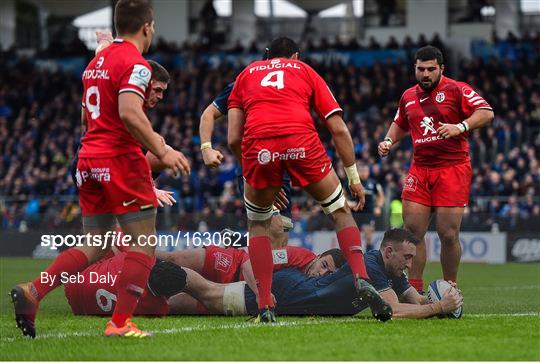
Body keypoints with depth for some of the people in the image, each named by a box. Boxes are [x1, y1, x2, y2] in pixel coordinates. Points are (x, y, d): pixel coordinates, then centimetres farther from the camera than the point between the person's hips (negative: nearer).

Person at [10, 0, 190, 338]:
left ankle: (32, 292, -3)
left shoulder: (97, 62, 17)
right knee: (144, 244, 0)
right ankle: (121, 323, -5)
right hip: (121, 161, -8)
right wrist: (161, 150, -20)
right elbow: (130, 113, -25)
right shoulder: (135, 63, -10)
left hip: (89, 162, 8)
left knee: (95, 248, 11)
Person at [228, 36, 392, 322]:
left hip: (258, 145, 1)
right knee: (340, 212, 19)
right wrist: (354, 177, 25)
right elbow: (339, 130, 19)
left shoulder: (246, 75, 31)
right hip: (302, 141, -1)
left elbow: (233, 139, 20)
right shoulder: (305, 71, 28)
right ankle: (361, 280, -2)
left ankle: (265, 307, 11)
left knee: (257, 224, 23)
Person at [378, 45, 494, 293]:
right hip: (420, 168, 5)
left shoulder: (456, 90, -2)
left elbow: (486, 113, -12)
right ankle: (414, 288, 4)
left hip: (453, 168, -5)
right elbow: (400, 124, 33)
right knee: (412, 230, -4)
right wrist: (389, 141, 13)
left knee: (448, 234, -7)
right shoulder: (408, 97, 15)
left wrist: (461, 127, -26)